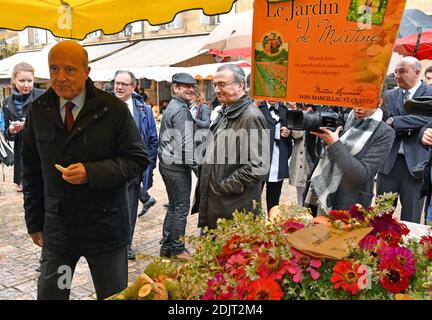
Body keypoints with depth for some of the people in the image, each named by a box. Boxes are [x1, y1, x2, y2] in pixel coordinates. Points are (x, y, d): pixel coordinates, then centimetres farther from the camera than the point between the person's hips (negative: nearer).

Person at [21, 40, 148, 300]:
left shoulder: (113, 109, -8)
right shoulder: (38, 111, 3)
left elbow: (138, 159, -7)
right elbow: (32, 170, 10)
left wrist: (91, 172, -21)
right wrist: (34, 221, 9)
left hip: (105, 227, -3)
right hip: (56, 227, 3)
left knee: (113, 296, 11)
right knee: (49, 294, 14)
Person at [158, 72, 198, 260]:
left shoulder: (171, 107, 16)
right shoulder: (181, 110, -15)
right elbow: (186, 143, -20)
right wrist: (196, 166, -15)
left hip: (168, 163, 10)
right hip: (178, 165, -10)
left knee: (174, 206, 17)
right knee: (182, 207, 0)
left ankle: (166, 246, 24)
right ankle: (177, 248, 9)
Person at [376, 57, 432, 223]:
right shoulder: (389, 95, 9)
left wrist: (394, 122, -16)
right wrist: (410, 127, -17)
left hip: (415, 162, -3)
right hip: (388, 161, 3)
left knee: (410, 220, 6)